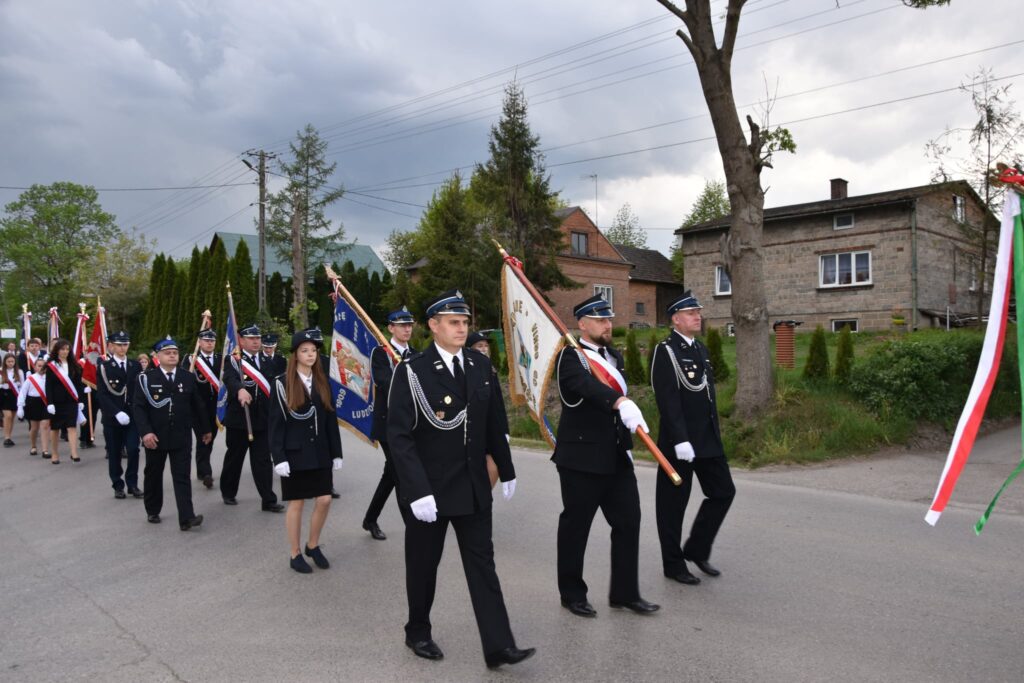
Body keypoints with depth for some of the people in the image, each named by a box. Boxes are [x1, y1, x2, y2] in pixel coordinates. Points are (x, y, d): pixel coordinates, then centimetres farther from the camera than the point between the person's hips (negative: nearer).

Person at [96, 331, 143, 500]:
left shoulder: (136, 366, 9)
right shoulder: (104, 367, -1)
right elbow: (102, 395, -8)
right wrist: (117, 413, -18)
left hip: (132, 416, 1)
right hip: (112, 417, -1)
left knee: (133, 450, -6)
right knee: (114, 454, 6)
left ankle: (132, 484, 7)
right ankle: (118, 486, 17)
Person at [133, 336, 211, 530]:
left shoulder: (188, 378, 4)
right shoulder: (146, 378, -3)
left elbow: (197, 406, 11)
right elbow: (138, 407, -8)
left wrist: (205, 428, 16)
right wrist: (145, 431, -19)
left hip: (181, 438, 1)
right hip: (155, 437, -1)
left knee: (182, 477, -4)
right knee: (153, 476, 15)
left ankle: (186, 518, -9)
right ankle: (152, 511, 33)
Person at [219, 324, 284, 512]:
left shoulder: (266, 361, 12)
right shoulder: (234, 361, -4)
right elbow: (230, 379, -23)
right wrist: (240, 390, -45)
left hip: (262, 419, 3)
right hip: (238, 419, -3)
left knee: (263, 460, 2)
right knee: (234, 458, 11)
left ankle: (268, 500, 2)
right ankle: (228, 493, 30)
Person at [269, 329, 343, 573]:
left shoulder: (323, 382, 7)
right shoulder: (283, 382, -7)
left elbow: (330, 419, 8)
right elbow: (276, 423, -9)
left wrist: (336, 452, 5)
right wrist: (278, 457, -14)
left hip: (320, 453, 4)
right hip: (295, 453, -4)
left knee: (324, 500, 3)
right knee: (296, 503, 4)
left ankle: (313, 545, 25)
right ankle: (295, 554, 19)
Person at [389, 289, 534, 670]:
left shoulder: (480, 365, 3)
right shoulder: (411, 371, -12)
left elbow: (492, 425, 10)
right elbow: (399, 436, -17)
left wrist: (506, 470, 13)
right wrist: (417, 491, -23)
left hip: (473, 487, 4)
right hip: (429, 488, -3)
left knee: (482, 564, 5)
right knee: (423, 566, 14)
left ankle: (499, 647, 10)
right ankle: (418, 633, 35)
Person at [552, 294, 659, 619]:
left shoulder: (615, 356, 13)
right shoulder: (570, 357, -12)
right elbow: (587, 386, -33)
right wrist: (621, 403, -49)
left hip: (616, 455, 7)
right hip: (581, 457, -7)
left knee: (628, 520, 6)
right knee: (575, 525, 5)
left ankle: (625, 592, 20)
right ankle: (572, 593, 22)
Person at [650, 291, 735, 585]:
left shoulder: (702, 350, 14)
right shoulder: (666, 351, -12)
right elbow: (668, 401, -20)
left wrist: (716, 433, 17)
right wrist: (680, 440, -24)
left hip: (708, 439, 8)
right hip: (679, 441, -8)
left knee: (723, 492, 11)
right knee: (673, 504, 4)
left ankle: (697, 549, 26)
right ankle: (673, 564, 18)